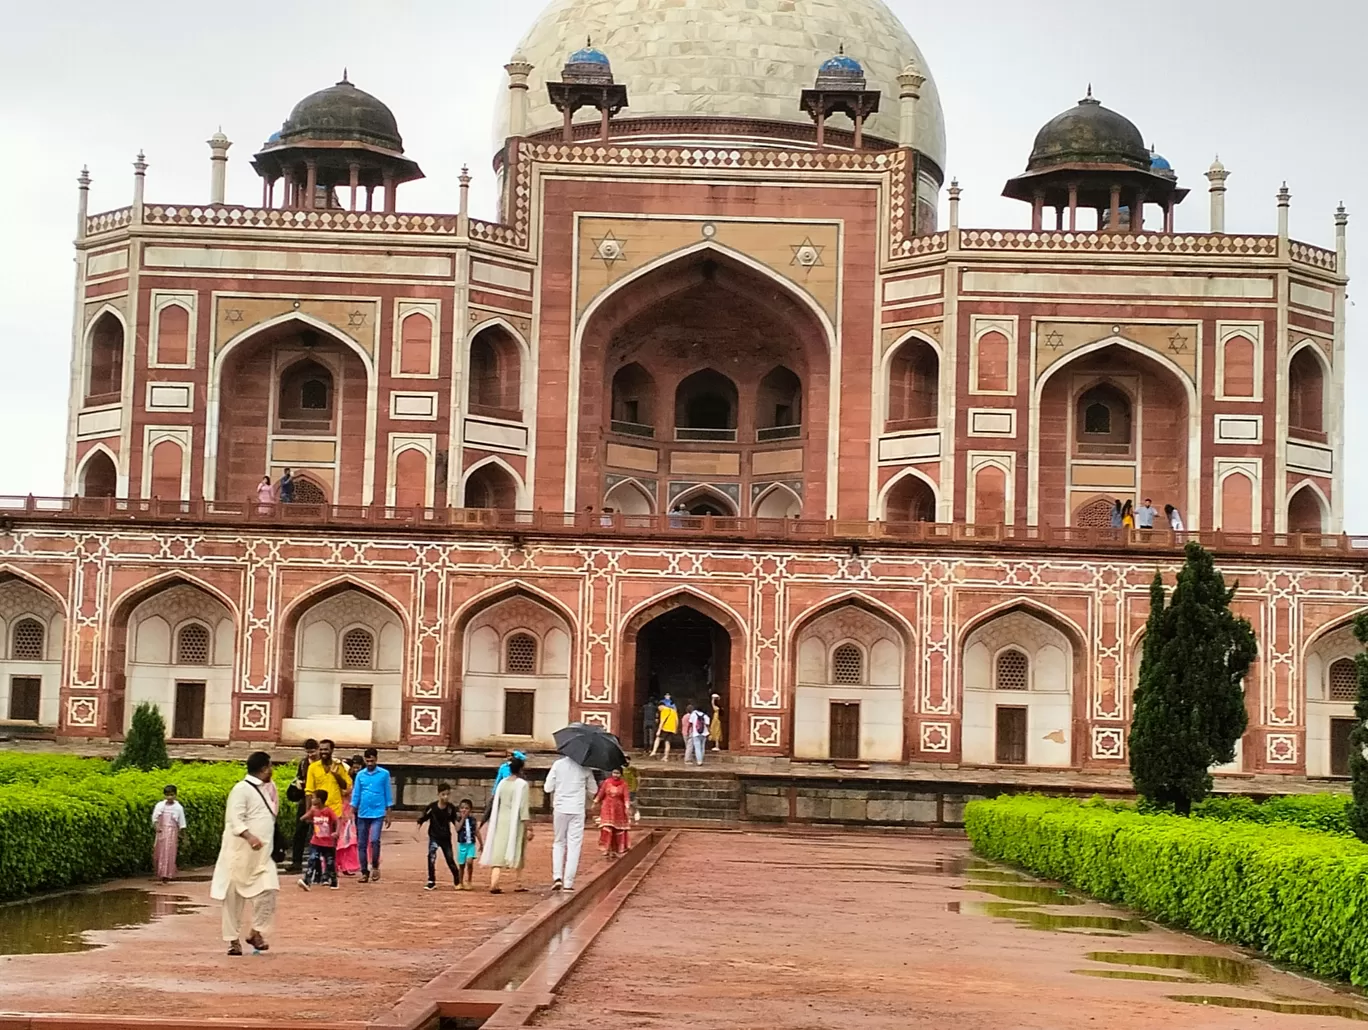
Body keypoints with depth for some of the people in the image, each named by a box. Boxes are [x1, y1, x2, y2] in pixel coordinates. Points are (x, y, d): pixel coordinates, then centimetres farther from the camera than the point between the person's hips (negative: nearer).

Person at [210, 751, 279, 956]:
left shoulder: (266, 789, 15)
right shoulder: (242, 789, -12)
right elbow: (234, 819, -22)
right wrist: (249, 836, -35)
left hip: (262, 854, 7)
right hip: (240, 852, -7)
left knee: (268, 890, -7)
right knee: (235, 897, 2)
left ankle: (256, 932, 8)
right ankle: (233, 939, 12)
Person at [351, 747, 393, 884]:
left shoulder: (384, 774, 0)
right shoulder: (360, 775, 6)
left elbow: (388, 794, 3)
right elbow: (356, 794, 7)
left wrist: (389, 814, 3)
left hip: (378, 814, -3)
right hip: (362, 814, 3)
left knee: (374, 840, -18)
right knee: (362, 844, 4)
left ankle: (375, 866, 2)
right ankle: (365, 872, 12)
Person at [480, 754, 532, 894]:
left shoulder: (502, 783, 6)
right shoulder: (522, 784, -9)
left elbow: (495, 804, 10)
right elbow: (523, 807, -13)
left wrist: (491, 823, 19)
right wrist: (527, 827, -11)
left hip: (501, 820, 4)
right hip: (516, 821, -4)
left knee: (498, 852, 0)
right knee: (517, 853, 12)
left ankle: (494, 883, -15)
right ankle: (517, 883, 19)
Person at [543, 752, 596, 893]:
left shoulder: (558, 764, -2)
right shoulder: (584, 767, -2)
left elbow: (548, 788, -2)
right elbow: (592, 791, 6)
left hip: (560, 809, 1)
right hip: (577, 811, -1)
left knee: (558, 843, 16)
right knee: (574, 846, 4)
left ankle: (557, 877, 1)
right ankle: (568, 883, 0)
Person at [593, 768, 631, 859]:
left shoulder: (623, 784, -3)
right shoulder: (607, 782, -1)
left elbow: (626, 797, -10)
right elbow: (601, 793, 3)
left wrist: (627, 808, -22)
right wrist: (595, 802, -3)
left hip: (619, 810, 0)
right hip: (607, 808, 0)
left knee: (618, 830, 6)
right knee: (607, 829, -11)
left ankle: (616, 850, 17)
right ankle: (607, 849, -11)